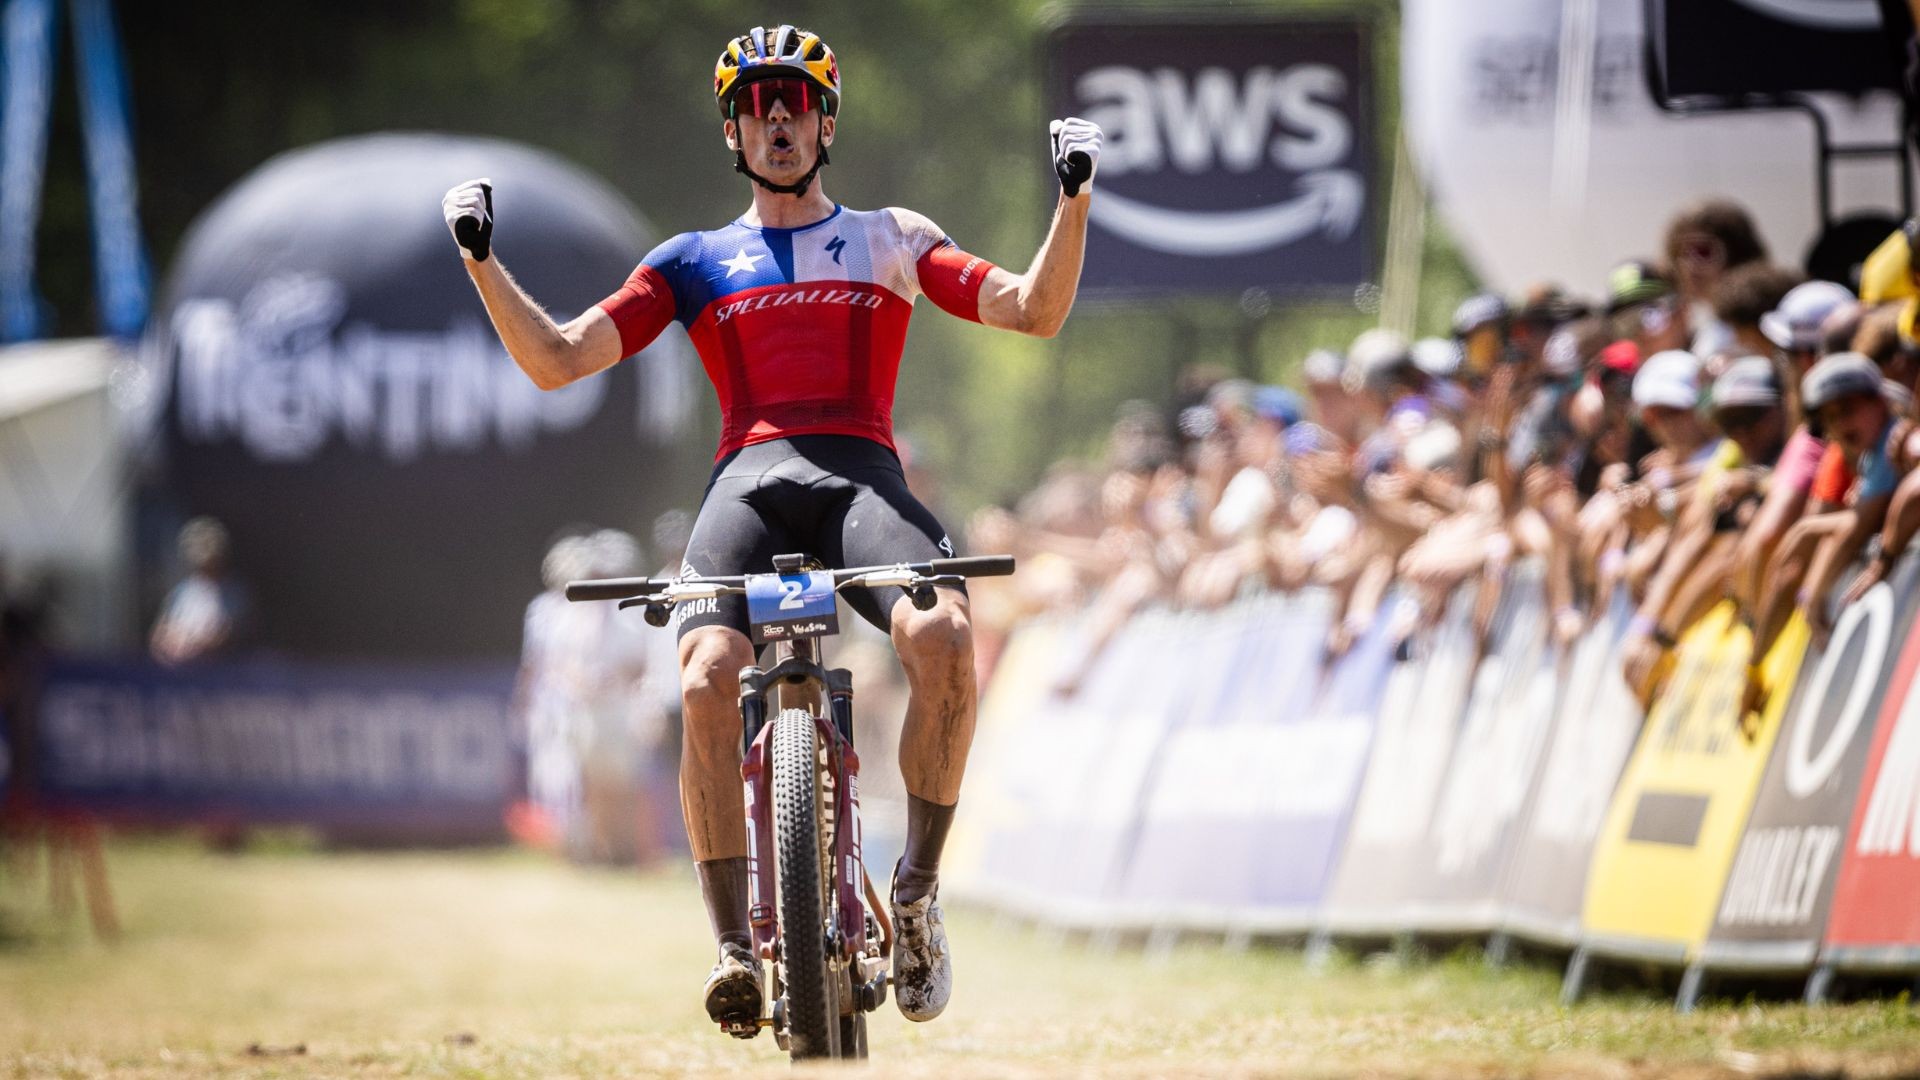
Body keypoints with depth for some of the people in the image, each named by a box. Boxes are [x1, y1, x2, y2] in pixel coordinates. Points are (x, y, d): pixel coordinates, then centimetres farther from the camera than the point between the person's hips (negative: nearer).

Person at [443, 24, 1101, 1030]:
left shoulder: (890, 239, 23)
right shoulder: (693, 262, 23)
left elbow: (1035, 310, 14)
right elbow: (555, 362, 18)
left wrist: (1074, 200, -1)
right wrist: (482, 259, 6)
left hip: (861, 480, 0)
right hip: (748, 482, 0)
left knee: (944, 635, -33)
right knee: (708, 680, -30)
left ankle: (919, 888, -17)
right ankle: (733, 947, -22)